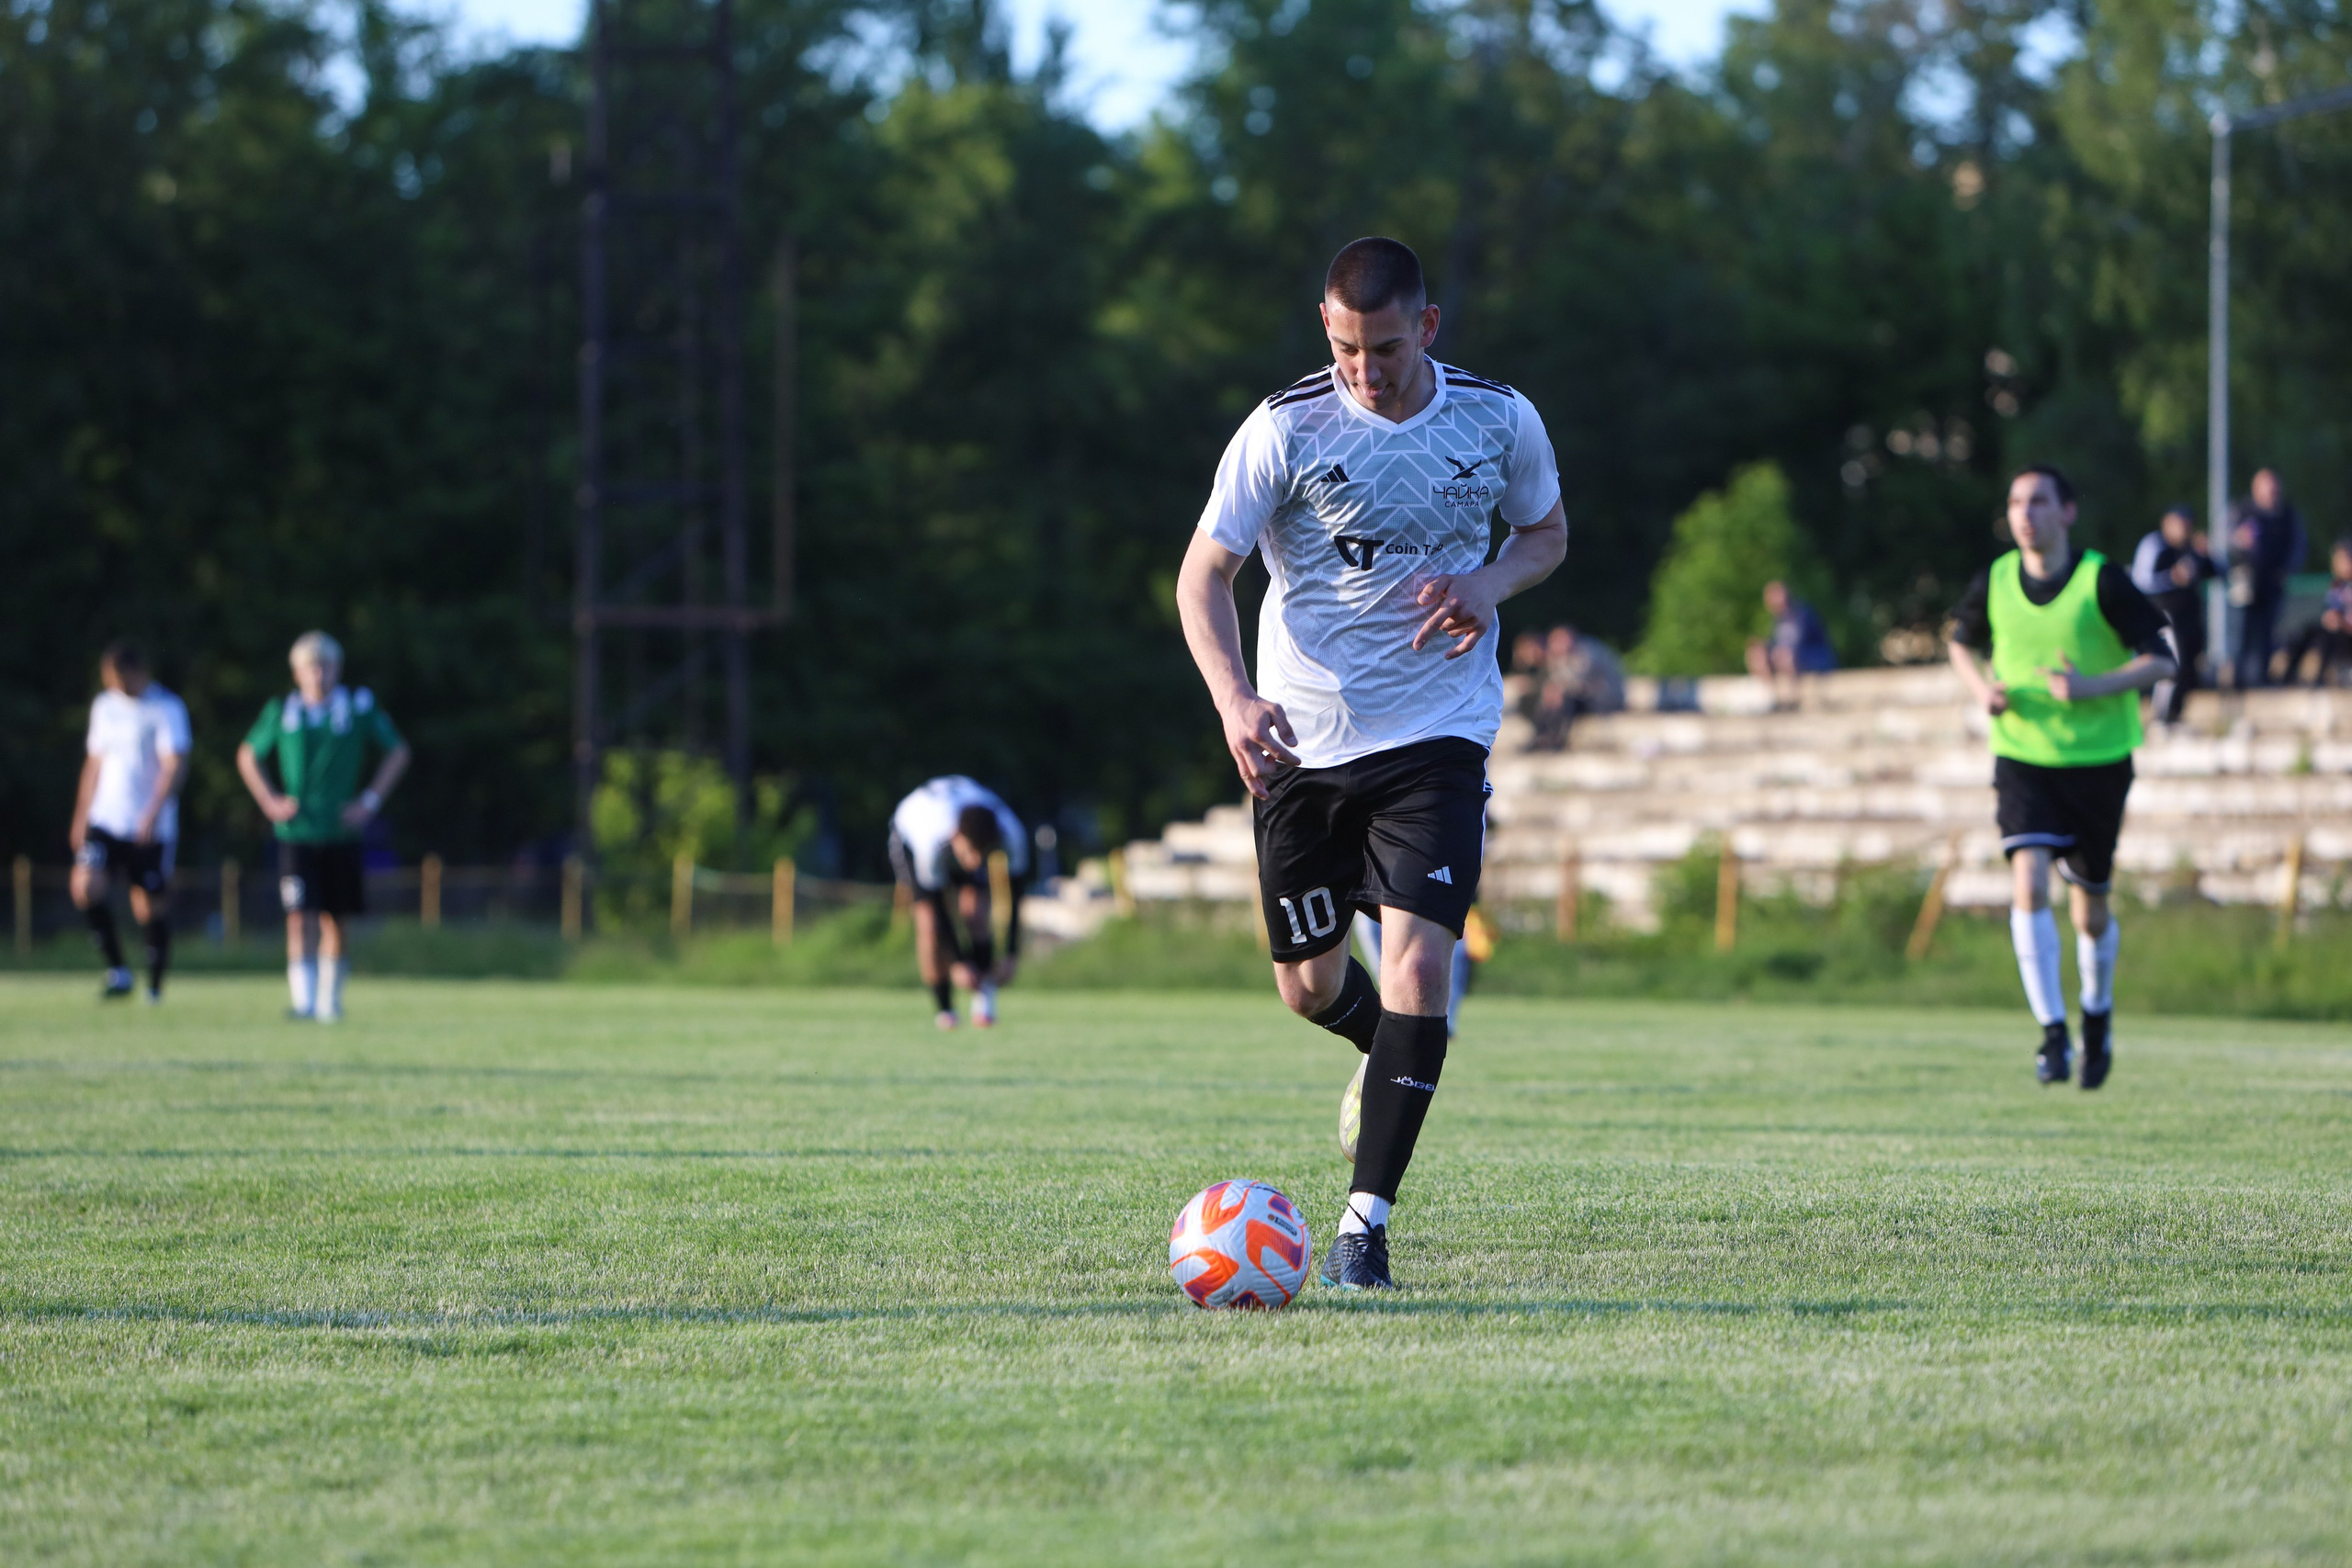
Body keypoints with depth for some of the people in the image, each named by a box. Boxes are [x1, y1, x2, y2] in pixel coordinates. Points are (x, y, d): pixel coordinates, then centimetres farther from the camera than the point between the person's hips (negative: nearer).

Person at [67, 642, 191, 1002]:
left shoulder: (167, 708, -6)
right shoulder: (105, 707, 12)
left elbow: (175, 766, -15)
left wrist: (153, 813, -26)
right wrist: (81, 818, 19)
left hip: (152, 828, -4)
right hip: (106, 822, 4)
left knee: (151, 905, -1)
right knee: (86, 886, -16)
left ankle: (155, 987, 12)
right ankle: (117, 970, -4)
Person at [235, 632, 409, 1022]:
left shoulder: (359, 708, 1)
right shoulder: (282, 711, 3)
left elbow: (397, 752, 10)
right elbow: (248, 756, 16)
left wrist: (371, 800, 0)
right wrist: (269, 801, 2)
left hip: (341, 831, 1)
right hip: (295, 833, -1)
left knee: (335, 918, 8)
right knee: (300, 917, -12)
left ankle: (329, 1001, 20)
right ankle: (302, 1000, -16)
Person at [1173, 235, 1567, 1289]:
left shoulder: (1499, 420, -4)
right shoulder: (1284, 431, -11)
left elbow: (1546, 533, 14)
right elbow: (1204, 573, -9)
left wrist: (1488, 584, -9)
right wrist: (1233, 699, -27)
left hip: (1438, 736, -1)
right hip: (1303, 740, 1)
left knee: (1418, 963, -17)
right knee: (1309, 986, 11)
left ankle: (1366, 1220, -11)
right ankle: (1389, 1054, 47)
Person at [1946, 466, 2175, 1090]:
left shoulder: (2102, 582, -11)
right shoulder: (1994, 583, -2)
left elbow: (2161, 659, -10)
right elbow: (1963, 642, 18)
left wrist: (2092, 687, -24)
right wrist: (1982, 688, -3)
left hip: (2099, 762, -1)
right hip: (2022, 758, 1)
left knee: (2090, 907, 8)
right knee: (2029, 884, -19)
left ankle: (2098, 1011, 37)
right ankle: (2053, 1033, -18)